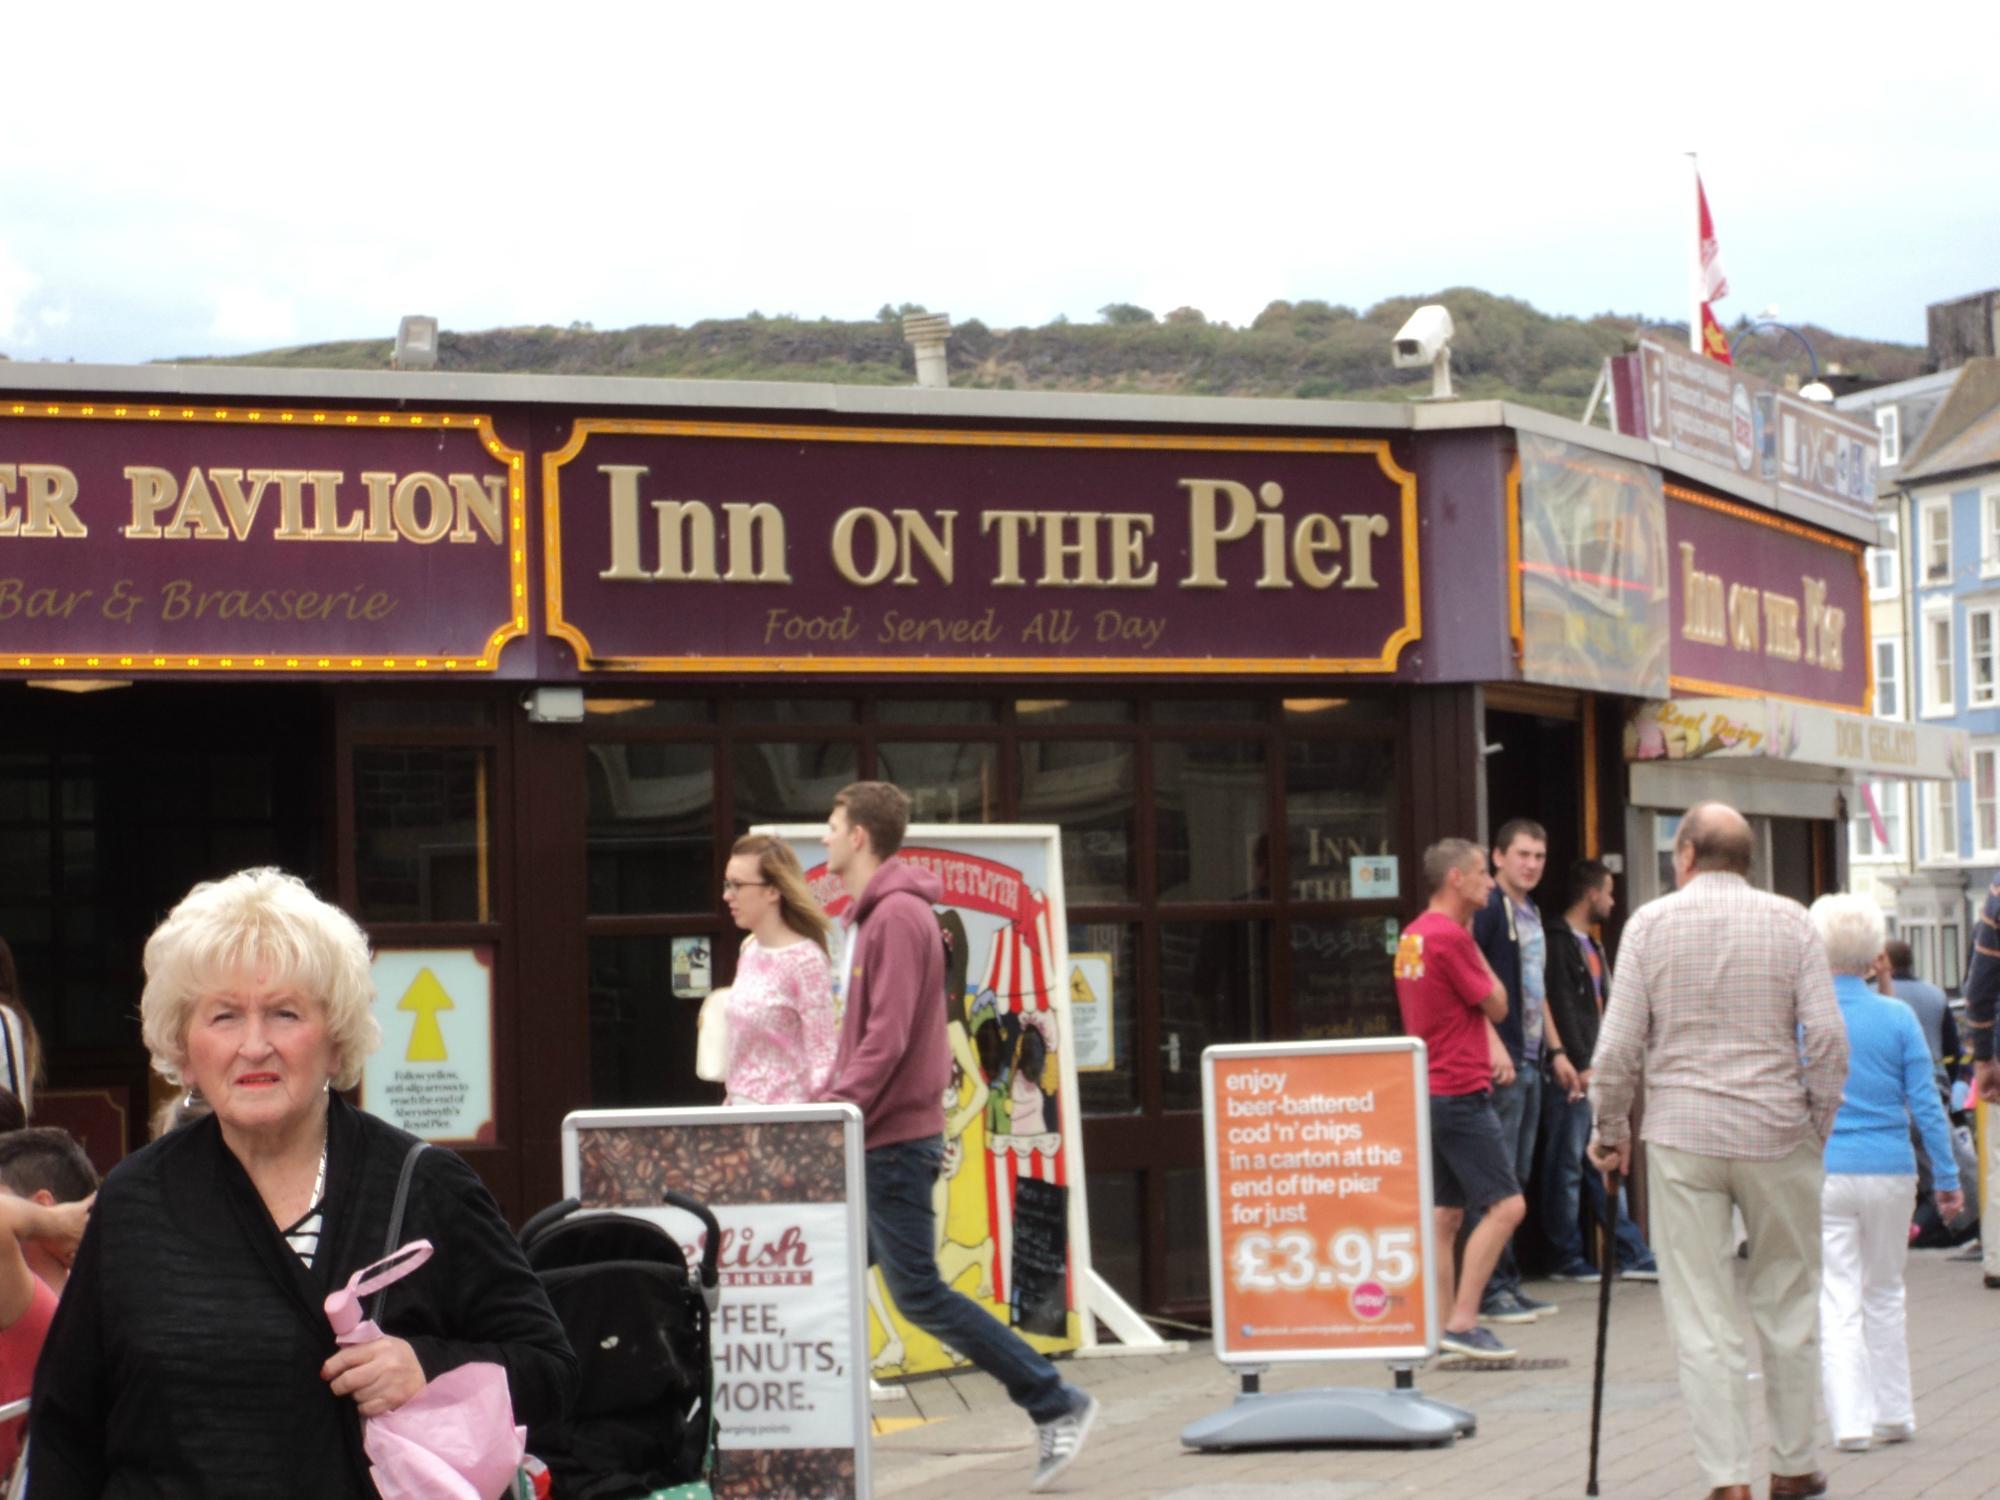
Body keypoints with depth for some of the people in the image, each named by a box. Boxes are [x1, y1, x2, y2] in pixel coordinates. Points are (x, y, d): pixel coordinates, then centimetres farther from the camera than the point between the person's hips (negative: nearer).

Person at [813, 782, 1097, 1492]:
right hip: (868, 1140, 10)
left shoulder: (898, 916, -15)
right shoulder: (871, 914, 16)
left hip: (894, 1140, -10)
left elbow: (886, 1039, -22)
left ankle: (1056, 1406, 0)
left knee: (918, 1292, -7)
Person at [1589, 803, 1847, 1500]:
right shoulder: (1789, 921, 1)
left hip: (1682, 1135, -1)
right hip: (1776, 1134, 1)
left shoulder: (1651, 923, -1)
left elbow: (1618, 1045, -4)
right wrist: (1819, 1123, 8)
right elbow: (1828, 1037, -5)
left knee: (1702, 1318, 2)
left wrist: (1610, 1129, 10)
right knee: (1788, 1306, 15)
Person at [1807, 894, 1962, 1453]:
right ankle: (1894, 1414, 22)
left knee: (1836, 1299, 1)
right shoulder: (1898, 1017, -3)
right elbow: (1925, 1104, -1)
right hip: (1890, 1174, 2)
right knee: (1885, 1292, 16)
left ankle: (1851, 1421, -7)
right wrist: (1947, 1176, 6)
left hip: (1822, 1174, -2)